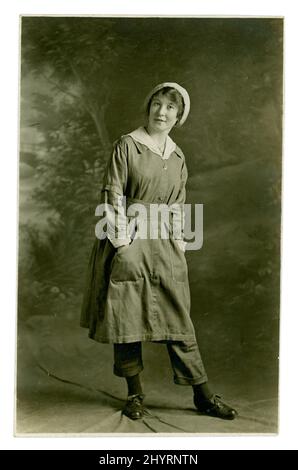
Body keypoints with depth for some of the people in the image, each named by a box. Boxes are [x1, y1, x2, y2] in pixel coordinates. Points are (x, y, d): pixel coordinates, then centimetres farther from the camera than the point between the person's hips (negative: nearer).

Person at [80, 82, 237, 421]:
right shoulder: (127, 144, -3)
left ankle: (203, 395, 14)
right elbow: (113, 196, -8)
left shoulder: (177, 155, 12)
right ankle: (134, 393, 19)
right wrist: (122, 243, -13)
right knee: (127, 314, 3)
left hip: (164, 244, 4)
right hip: (129, 240, -4)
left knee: (178, 314, 6)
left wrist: (179, 241, 6)